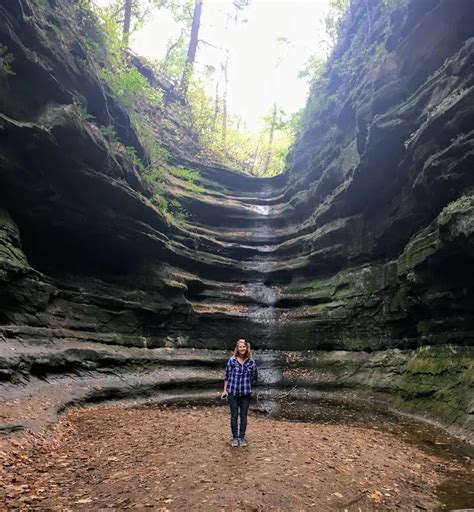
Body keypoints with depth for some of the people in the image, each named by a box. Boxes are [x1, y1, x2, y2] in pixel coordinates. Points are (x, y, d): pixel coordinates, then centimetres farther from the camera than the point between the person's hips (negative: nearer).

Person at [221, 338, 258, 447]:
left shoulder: (251, 362, -4)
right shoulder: (232, 360, -7)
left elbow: (255, 377, 9)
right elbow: (227, 376, 0)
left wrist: (246, 385, 8)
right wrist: (225, 390, 0)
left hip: (245, 393, 1)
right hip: (233, 393, -1)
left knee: (243, 416, 9)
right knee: (234, 416, 9)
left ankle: (242, 437, 24)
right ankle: (235, 437, 23)